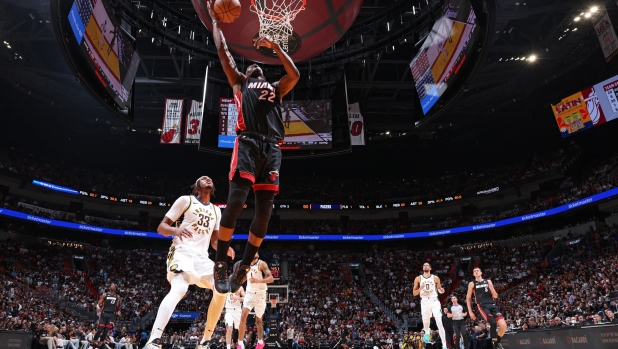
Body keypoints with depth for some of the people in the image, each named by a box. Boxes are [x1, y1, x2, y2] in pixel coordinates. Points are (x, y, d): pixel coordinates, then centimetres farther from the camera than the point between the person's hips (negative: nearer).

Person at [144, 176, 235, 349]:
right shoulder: (185, 200, 1)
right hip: (182, 252, -6)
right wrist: (175, 230, -25)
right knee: (179, 289, -32)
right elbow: (161, 227, -2)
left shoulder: (216, 211, 18)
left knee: (221, 291, -7)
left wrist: (224, 248, -1)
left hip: (202, 256, 6)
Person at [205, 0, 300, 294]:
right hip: (248, 144, -3)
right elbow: (223, 51, 24)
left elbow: (294, 75, 16)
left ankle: (244, 267, 10)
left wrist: (275, 47, 19)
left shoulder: (276, 88, 31)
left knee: (264, 212, -2)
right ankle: (220, 264, -5)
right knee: (235, 203, -16)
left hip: (272, 149, 3)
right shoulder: (239, 82, 25)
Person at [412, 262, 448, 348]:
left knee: (439, 323, -13)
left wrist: (441, 290, -13)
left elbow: (440, 289, 10)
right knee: (425, 323, 10)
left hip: (434, 301, -1)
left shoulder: (435, 278, 3)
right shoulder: (418, 278, 3)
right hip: (424, 302, 1)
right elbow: (414, 293, 3)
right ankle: (427, 333, 46)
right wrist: (420, 289, -17)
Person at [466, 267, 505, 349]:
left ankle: (498, 342, 15)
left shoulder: (488, 281, 15)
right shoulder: (472, 284, 8)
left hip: (492, 304, 3)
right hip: (482, 306, -3)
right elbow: (468, 298, 11)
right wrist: (470, 312, 5)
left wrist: (491, 288, -7)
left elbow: (495, 296, 14)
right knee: (493, 323, -26)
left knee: (503, 325, -11)